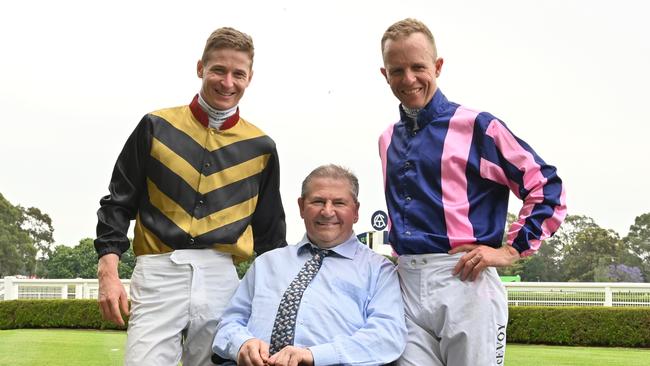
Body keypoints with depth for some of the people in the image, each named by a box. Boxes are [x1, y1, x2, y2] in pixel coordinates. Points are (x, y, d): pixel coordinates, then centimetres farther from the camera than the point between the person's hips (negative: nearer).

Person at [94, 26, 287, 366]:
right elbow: (119, 203, 7)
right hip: (158, 272, -1)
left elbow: (270, 231, 17)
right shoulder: (157, 127, 6)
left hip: (222, 278, 2)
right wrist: (108, 272, -3)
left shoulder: (261, 147, 10)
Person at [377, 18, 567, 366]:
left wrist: (511, 250, -7)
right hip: (405, 285, 5)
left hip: (465, 280, -5)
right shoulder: (388, 140, 16)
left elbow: (548, 189, -3)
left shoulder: (476, 126, -3)